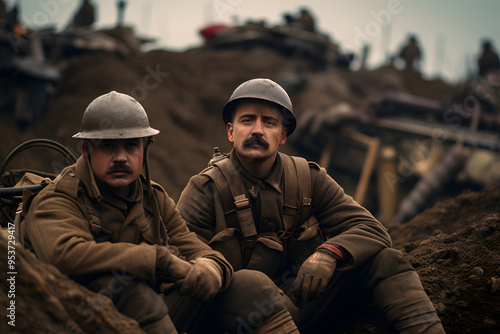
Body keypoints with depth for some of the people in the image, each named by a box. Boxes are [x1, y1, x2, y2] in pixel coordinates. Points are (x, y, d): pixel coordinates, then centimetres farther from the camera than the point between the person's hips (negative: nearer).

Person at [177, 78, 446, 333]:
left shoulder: (308, 179, 4)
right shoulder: (205, 190, -6)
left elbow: (372, 230, -1)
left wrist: (329, 253, -24)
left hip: (302, 302, 4)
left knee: (383, 259, -14)